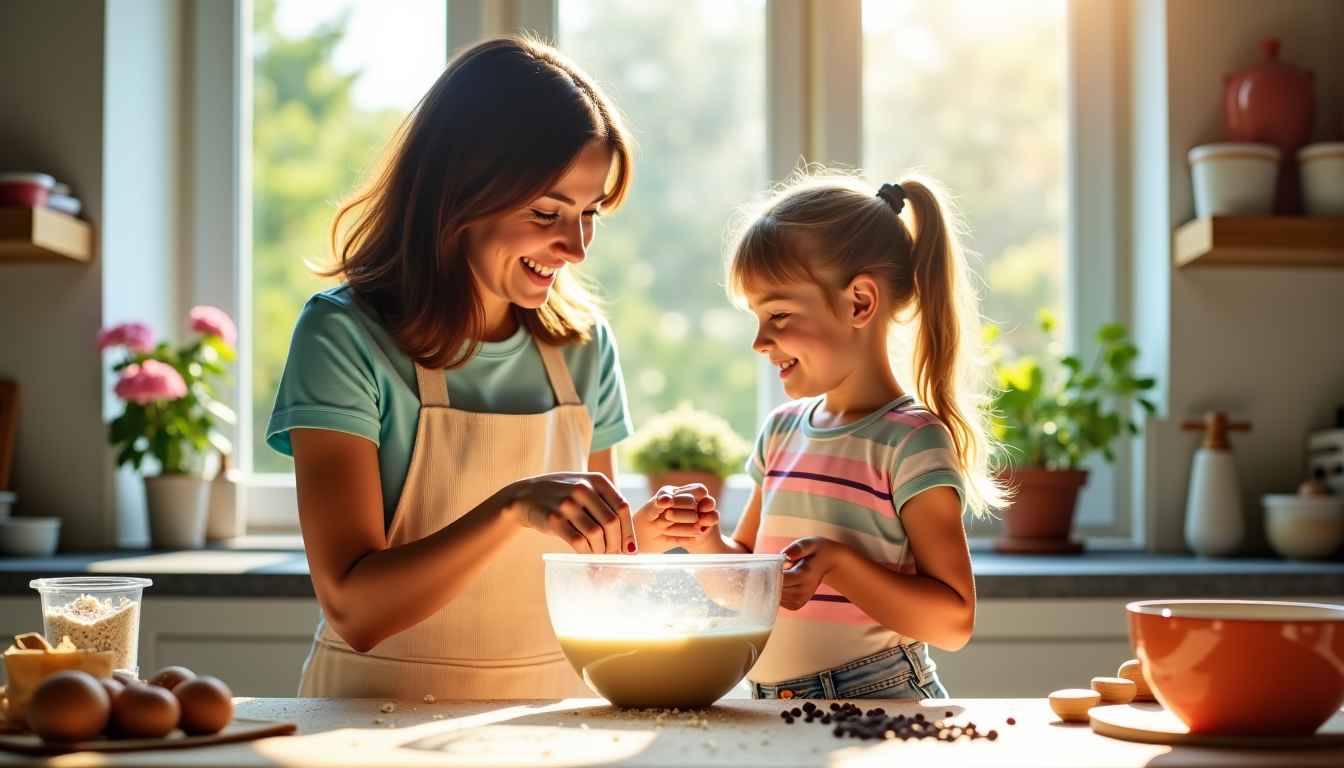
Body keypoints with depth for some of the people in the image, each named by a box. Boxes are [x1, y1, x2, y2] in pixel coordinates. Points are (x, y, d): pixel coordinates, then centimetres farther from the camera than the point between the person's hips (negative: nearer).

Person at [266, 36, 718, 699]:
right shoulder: (343, 335, -10)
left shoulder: (585, 345, 4)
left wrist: (631, 540, -6)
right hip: (384, 723, -4)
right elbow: (353, 609, -16)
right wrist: (514, 507, -27)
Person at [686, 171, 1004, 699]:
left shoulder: (910, 442, -8)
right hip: (775, 712, 6)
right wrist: (707, 542, 2)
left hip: (879, 705, -6)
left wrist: (836, 564, -20)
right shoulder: (783, 429, 13)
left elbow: (954, 621, -11)